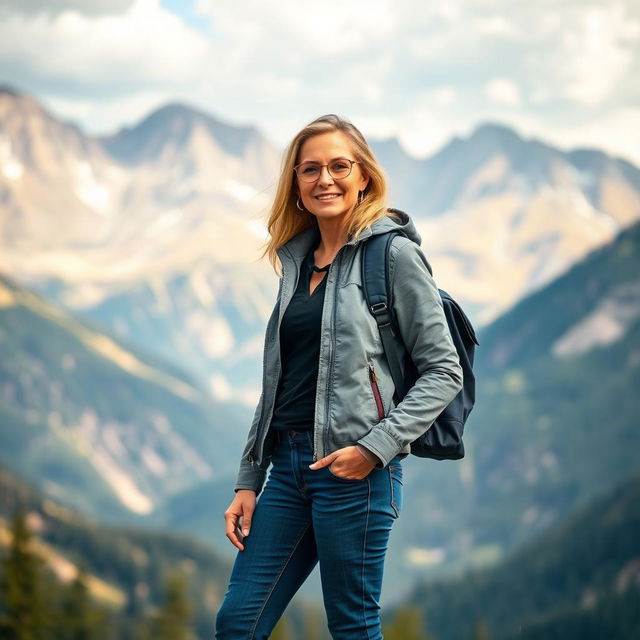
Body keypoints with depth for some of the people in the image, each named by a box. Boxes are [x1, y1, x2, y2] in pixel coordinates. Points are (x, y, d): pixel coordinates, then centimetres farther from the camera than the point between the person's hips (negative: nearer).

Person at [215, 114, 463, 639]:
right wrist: (248, 481, 14)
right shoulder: (297, 261, 16)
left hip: (354, 472, -7)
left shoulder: (393, 253, -4)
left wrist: (376, 447, -16)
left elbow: (444, 371, -7)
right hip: (288, 467, 7)